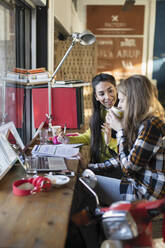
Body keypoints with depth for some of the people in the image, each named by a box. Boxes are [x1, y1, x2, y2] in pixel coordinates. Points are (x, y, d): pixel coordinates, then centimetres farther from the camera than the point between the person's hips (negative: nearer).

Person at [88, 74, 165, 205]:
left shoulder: (151, 125, -23)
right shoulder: (142, 122, 8)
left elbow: (129, 166, -20)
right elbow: (125, 158, 13)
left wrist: (120, 130, -13)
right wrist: (96, 167, 8)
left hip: (145, 194, -9)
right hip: (137, 183, 9)